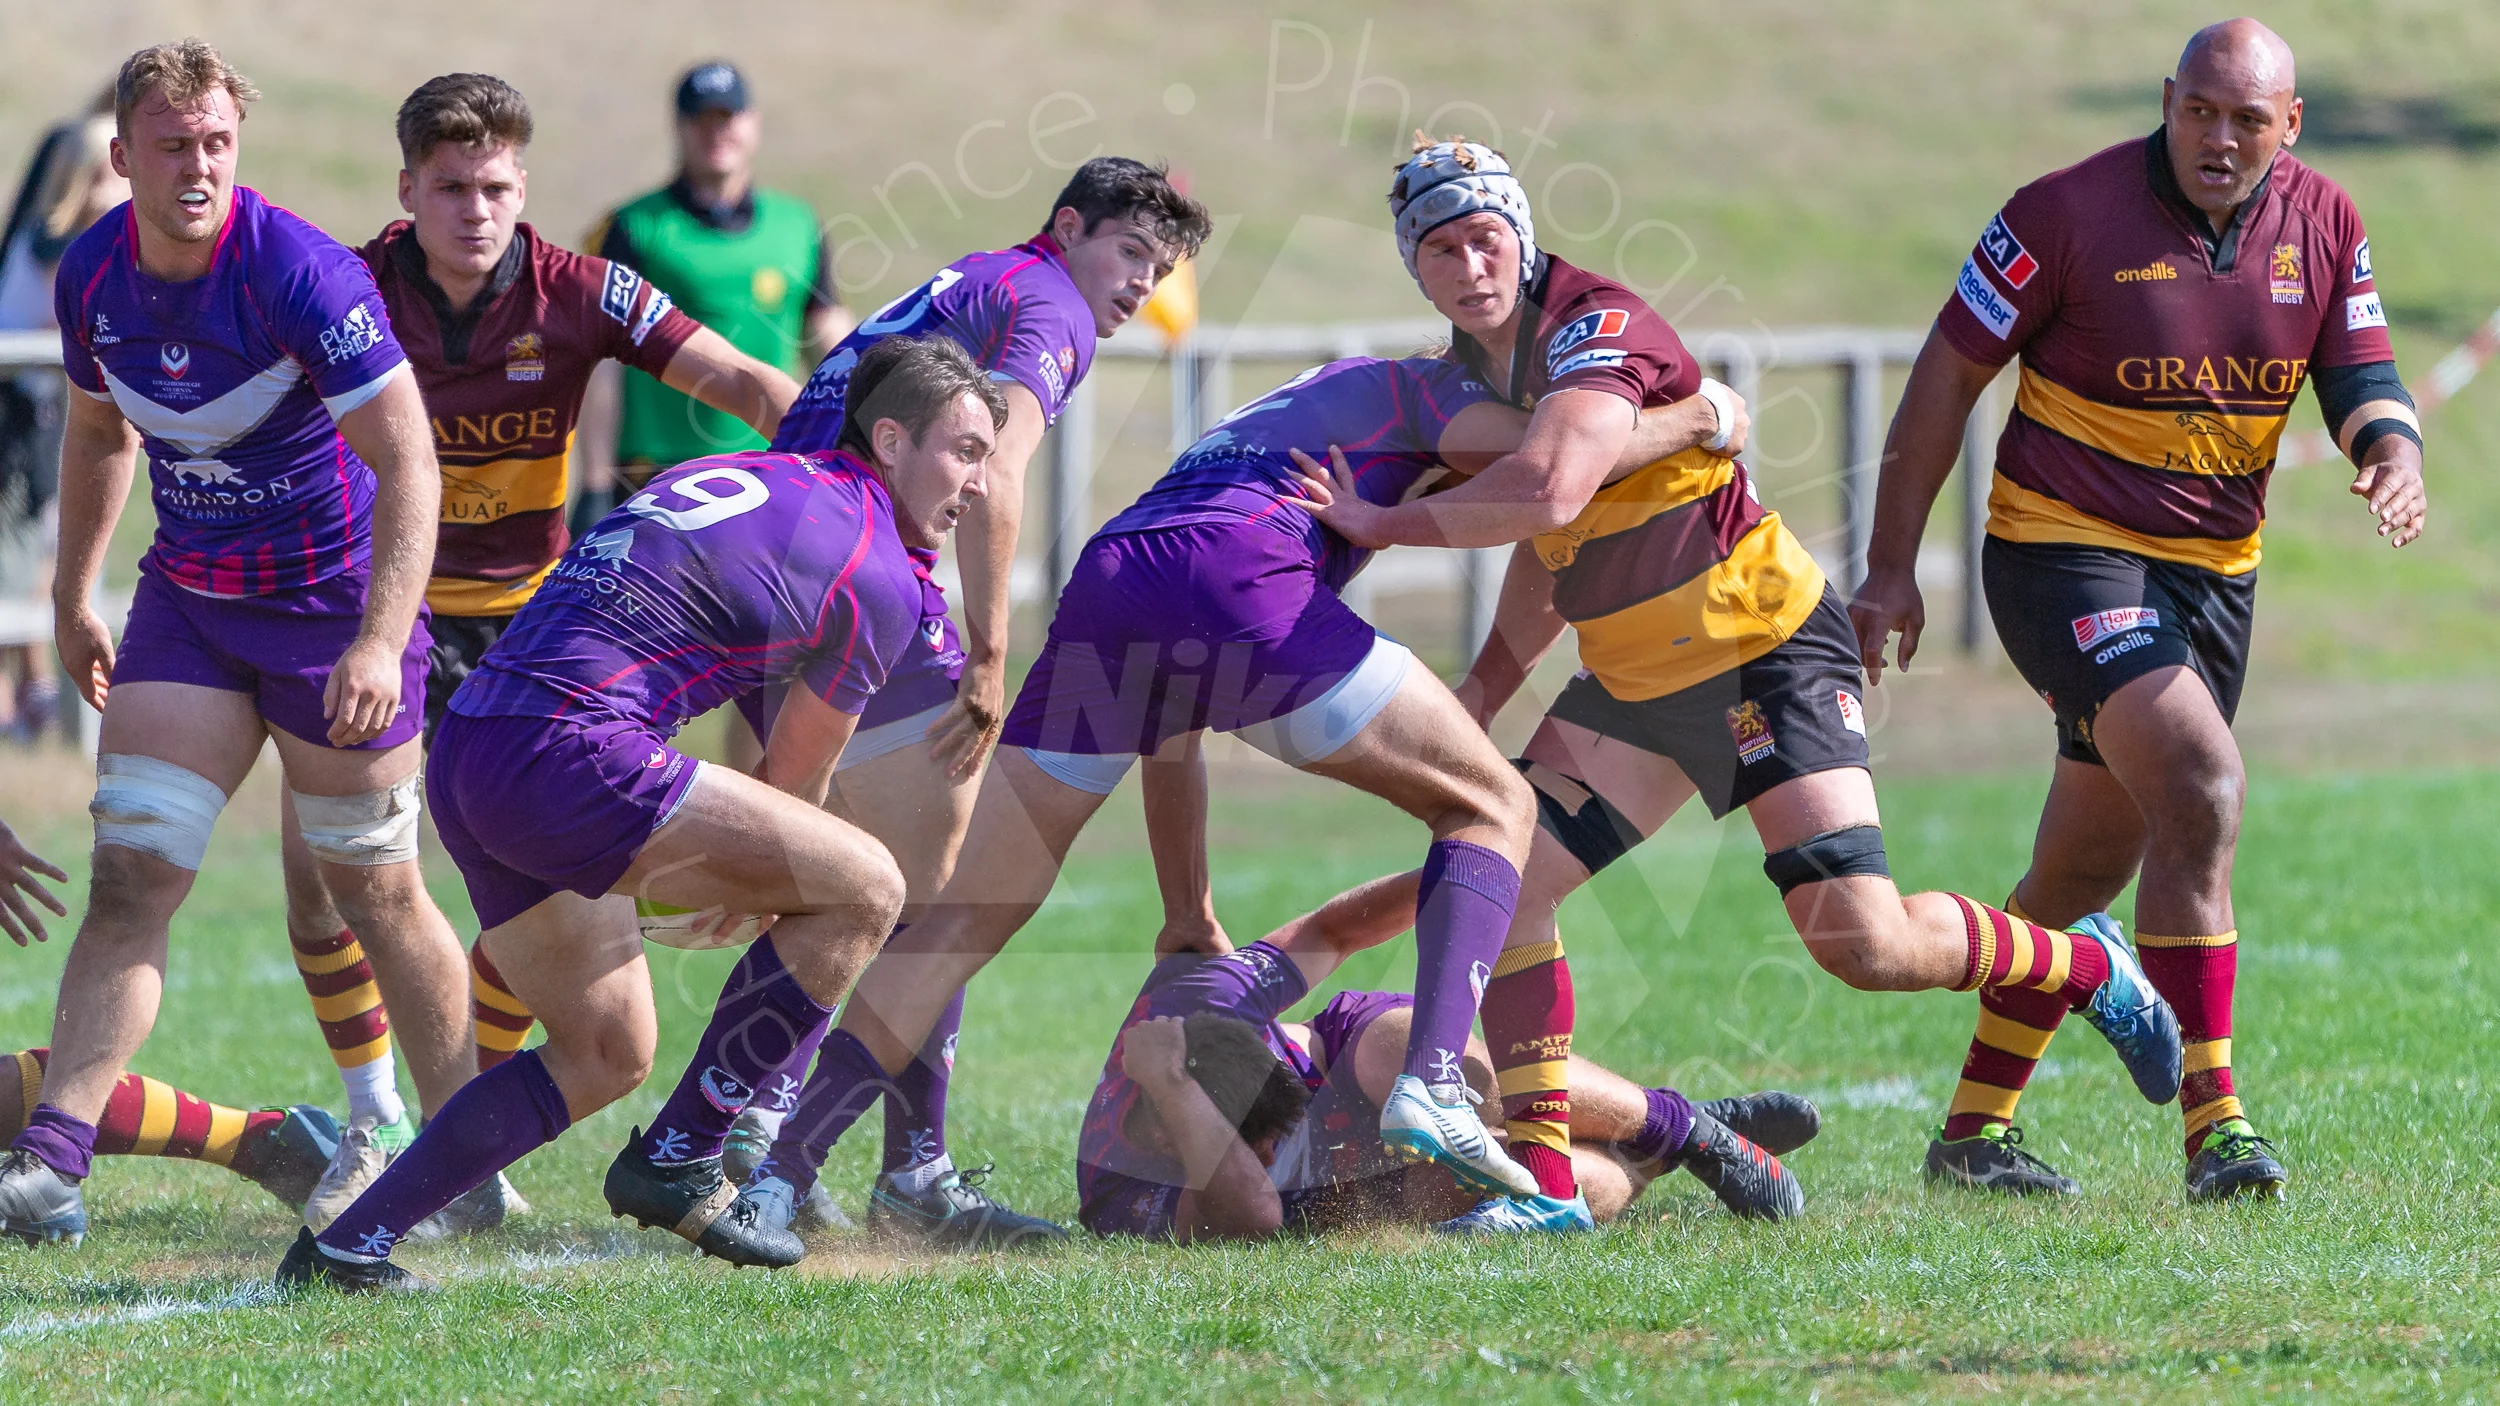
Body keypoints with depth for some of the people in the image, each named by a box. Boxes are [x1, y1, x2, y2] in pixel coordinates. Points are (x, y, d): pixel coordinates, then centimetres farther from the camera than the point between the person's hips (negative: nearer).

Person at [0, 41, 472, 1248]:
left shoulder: (302, 274, -23)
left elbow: (409, 460, -24)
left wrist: (380, 640, -33)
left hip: (334, 601, -5)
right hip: (187, 601, 5)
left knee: (374, 888, 4)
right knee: (130, 877, -7)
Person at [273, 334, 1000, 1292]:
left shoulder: (723, 476, 24)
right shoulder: (881, 581, 0)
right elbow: (793, 781, 12)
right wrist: (755, 889, 33)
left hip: (463, 758, 9)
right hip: (568, 754, -9)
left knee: (606, 1053, 21)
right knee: (865, 888, -3)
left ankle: (346, 1244, 16)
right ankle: (677, 1161, 2)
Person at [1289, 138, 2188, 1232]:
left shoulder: (1597, 326, -22)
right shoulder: (1470, 366, 5)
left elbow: (1549, 494, -40)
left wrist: (1382, 523, -28)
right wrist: (1467, 710, 11)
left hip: (1767, 651, -8)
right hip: (1633, 681, 8)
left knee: (1861, 941, -14)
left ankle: (2090, 968, 12)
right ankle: (1542, 1180, -5)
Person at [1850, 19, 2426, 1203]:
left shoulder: (2322, 226, 1)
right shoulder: (2069, 212, -13)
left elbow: (2363, 382, 3)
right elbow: (1949, 372, -7)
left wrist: (2394, 460, -22)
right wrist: (1890, 565, -7)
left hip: (2216, 570, 6)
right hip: (2065, 553, -6)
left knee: (2086, 870, 13)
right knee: (2201, 788, -25)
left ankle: (1973, 1132, 27)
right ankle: (2213, 1123, -23)